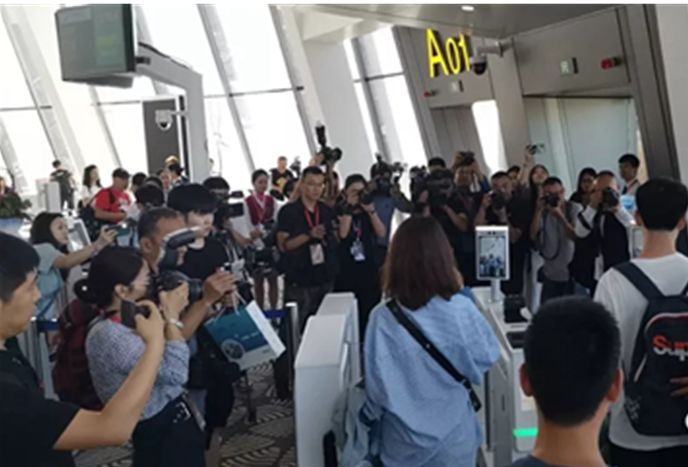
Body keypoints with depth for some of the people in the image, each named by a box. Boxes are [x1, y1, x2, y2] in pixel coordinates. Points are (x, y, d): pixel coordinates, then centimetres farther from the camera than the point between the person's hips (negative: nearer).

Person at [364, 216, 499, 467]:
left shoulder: (382, 318, -20)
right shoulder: (462, 310, -19)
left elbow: (376, 385, -13)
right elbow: (489, 356, -2)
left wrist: (375, 418, 8)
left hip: (404, 441, 0)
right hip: (454, 437, 1)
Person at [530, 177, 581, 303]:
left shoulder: (575, 209, -5)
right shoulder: (543, 212, 3)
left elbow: (576, 237, -15)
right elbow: (533, 236, -8)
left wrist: (560, 216, -22)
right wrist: (538, 211, -14)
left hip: (572, 274, -3)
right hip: (550, 275, 3)